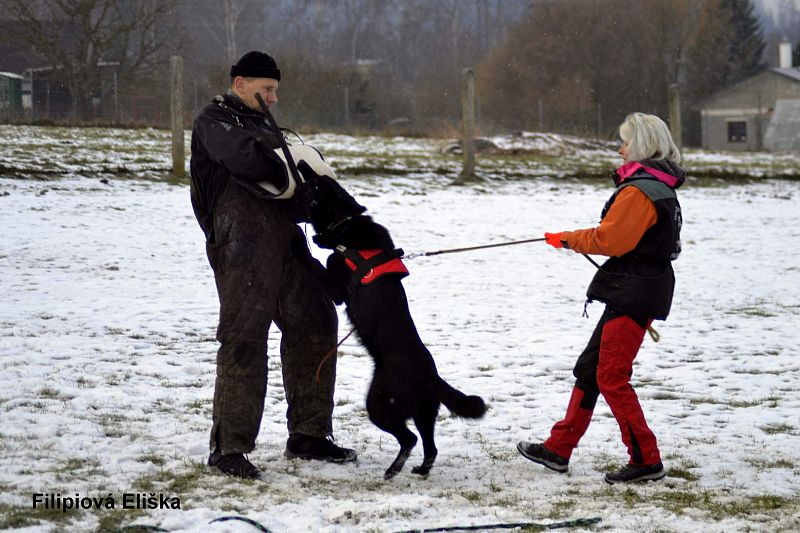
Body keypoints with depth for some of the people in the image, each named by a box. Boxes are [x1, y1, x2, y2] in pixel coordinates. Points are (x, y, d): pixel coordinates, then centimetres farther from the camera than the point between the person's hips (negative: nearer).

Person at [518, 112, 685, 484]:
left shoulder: (639, 191, -17)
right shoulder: (661, 187, 15)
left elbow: (608, 239, -20)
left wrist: (568, 239, -6)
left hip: (634, 295, -11)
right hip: (633, 295, 11)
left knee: (611, 376, -8)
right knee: (589, 369, 14)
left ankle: (646, 460, -6)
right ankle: (559, 449, 20)